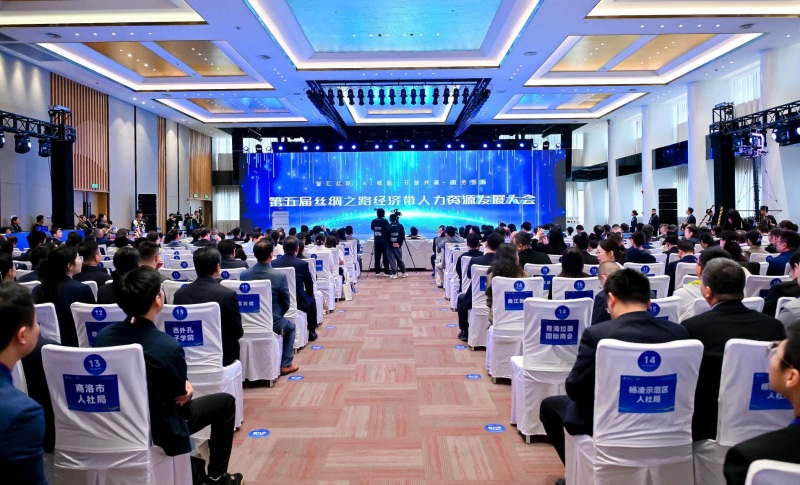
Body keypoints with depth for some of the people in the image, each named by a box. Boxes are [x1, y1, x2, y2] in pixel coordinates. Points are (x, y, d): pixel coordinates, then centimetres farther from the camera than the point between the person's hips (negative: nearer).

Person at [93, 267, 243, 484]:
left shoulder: (102, 336, -11)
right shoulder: (168, 346, -30)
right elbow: (180, 395, -12)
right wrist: (185, 388, 9)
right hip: (159, 429, -6)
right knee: (225, 402, 13)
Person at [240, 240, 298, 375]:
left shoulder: (243, 275, -9)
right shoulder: (280, 276, -19)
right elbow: (286, 304, -8)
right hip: (273, 323, -4)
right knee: (290, 327, 30)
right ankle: (285, 365, 24)